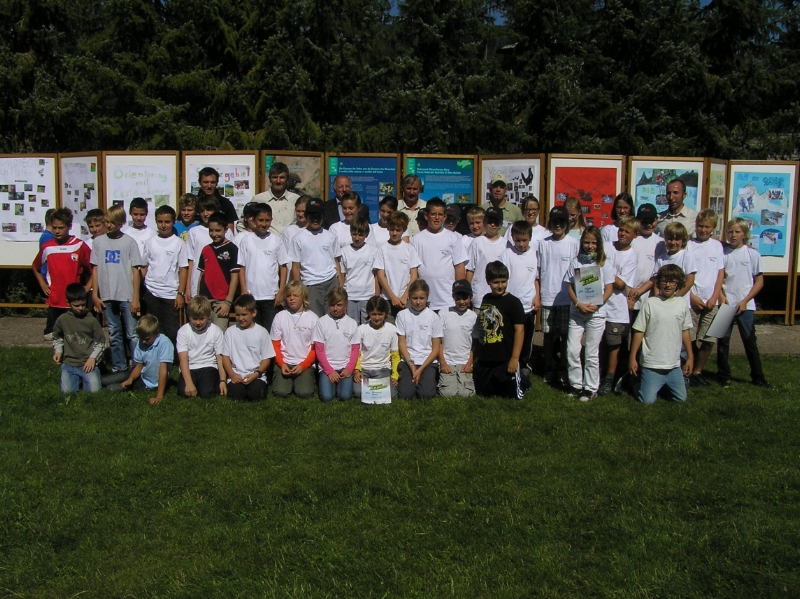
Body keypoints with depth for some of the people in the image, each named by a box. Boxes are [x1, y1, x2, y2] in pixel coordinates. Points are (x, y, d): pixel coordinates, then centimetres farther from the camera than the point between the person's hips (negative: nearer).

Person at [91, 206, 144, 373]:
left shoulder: (129, 242, -1)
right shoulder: (98, 242, 6)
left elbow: (135, 270, -2)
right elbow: (95, 269, 8)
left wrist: (135, 297, -6)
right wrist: (95, 295, 3)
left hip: (126, 296, -3)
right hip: (107, 296, 3)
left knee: (132, 334, -1)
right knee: (114, 334, 11)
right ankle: (118, 367, 20)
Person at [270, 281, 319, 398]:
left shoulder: (312, 318, -1)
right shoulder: (280, 317, 3)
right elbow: (275, 345, 6)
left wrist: (303, 366, -13)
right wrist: (281, 364, -9)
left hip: (305, 364, -1)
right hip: (284, 363, 1)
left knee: (304, 393, -22)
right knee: (280, 392, -20)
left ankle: (303, 379, 11)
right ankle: (289, 380, 13)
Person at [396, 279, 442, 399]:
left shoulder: (433, 317, 0)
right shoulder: (402, 315, 2)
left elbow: (436, 348, 0)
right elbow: (401, 343, 2)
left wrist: (421, 369, -10)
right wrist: (411, 365, -10)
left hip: (428, 361, 0)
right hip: (407, 360, 1)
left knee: (426, 394, -21)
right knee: (405, 394, -19)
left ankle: (429, 378, 11)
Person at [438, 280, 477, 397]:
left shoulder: (474, 317, 4)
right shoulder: (444, 314, -1)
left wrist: (470, 362, -2)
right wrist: (442, 363, -5)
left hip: (465, 363, 1)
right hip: (447, 362, -1)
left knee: (466, 394, -18)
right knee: (448, 393, -18)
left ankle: (467, 379, 15)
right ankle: (442, 380, 14)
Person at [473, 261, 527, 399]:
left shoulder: (513, 302, -10)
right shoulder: (486, 299, 8)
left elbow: (519, 330, -14)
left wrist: (515, 358, -17)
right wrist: (477, 353, 13)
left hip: (505, 360, -6)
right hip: (484, 360, 6)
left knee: (513, 394, 3)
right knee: (482, 392, 14)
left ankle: (523, 382, 34)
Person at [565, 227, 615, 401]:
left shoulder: (605, 263, 0)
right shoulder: (576, 262, 5)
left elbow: (609, 289, -3)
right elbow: (570, 287, 3)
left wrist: (596, 305, -17)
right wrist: (578, 304, -14)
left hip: (596, 313, -2)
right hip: (576, 313, 2)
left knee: (591, 353, 3)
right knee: (572, 350, 0)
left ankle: (591, 388, 14)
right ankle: (576, 384, 15)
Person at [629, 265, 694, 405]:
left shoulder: (682, 303, 3)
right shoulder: (650, 303, -8)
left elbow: (685, 331, 12)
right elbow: (639, 332, -5)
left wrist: (690, 357, 13)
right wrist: (632, 358, -5)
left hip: (674, 364, 4)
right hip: (651, 364, -4)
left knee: (681, 398, 8)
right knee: (648, 400, -5)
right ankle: (637, 381, 25)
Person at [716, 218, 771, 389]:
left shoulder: (752, 254, 1)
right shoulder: (722, 252, 2)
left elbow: (759, 281, 3)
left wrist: (745, 301, -6)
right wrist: (721, 296, -10)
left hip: (746, 305, -1)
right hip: (725, 304, 1)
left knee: (750, 342, 3)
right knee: (723, 341, 4)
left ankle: (758, 377, 14)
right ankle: (724, 376, 14)